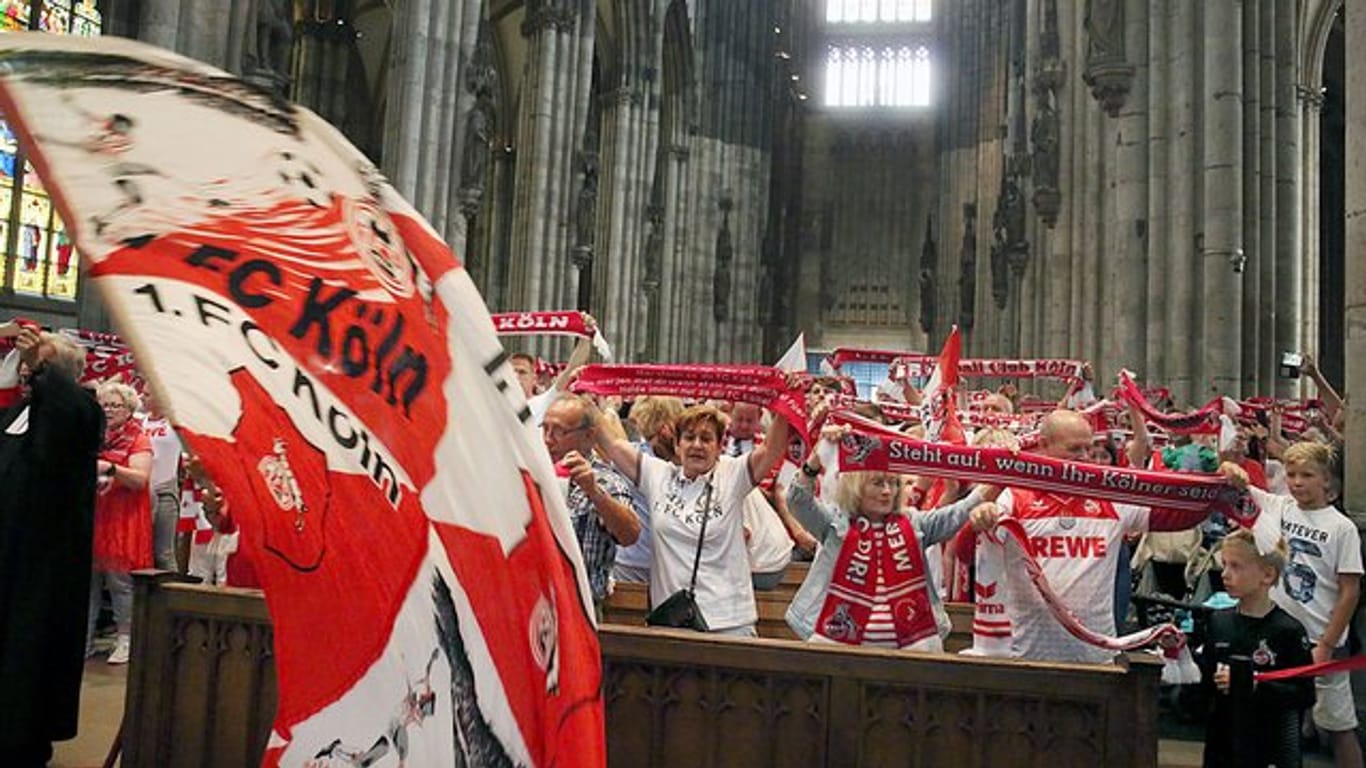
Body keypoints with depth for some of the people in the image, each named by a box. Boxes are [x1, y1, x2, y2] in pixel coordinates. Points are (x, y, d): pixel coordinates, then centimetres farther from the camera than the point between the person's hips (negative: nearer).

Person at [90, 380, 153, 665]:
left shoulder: (138, 441, 1)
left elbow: (140, 479, -11)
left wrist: (111, 468, -23)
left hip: (122, 521, -5)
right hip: (90, 516, 5)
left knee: (120, 579, -4)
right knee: (86, 578, 4)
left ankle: (125, 640, 3)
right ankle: (84, 639, 12)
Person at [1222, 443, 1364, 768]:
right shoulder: (1275, 506, 1)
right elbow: (1228, 478, 6)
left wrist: (1326, 646, -11)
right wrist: (1232, 471, -18)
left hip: (1321, 643, -3)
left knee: (1339, 726, 9)